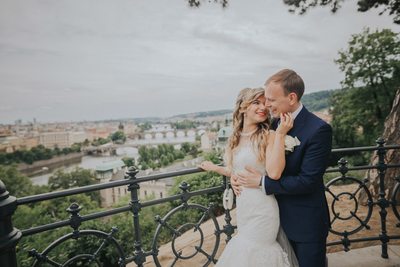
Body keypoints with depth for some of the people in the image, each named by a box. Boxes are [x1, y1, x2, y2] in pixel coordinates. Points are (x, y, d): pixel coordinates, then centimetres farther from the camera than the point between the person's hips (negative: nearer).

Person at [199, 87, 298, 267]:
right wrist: (214, 168, 28)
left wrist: (280, 135, -25)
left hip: (261, 211, -6)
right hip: (243, 208, 6)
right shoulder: (236, 139, 6)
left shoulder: (269, 136, -12)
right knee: (244, 250, 16)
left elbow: (274, 173, -24)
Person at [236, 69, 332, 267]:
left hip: (306, 222, -6)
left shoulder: (318, 130, -22)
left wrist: (262, 182, -21)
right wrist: (239, 176, -10)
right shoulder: (274, 124, -1)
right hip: (280, 219, 7)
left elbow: (308, 181, -24)